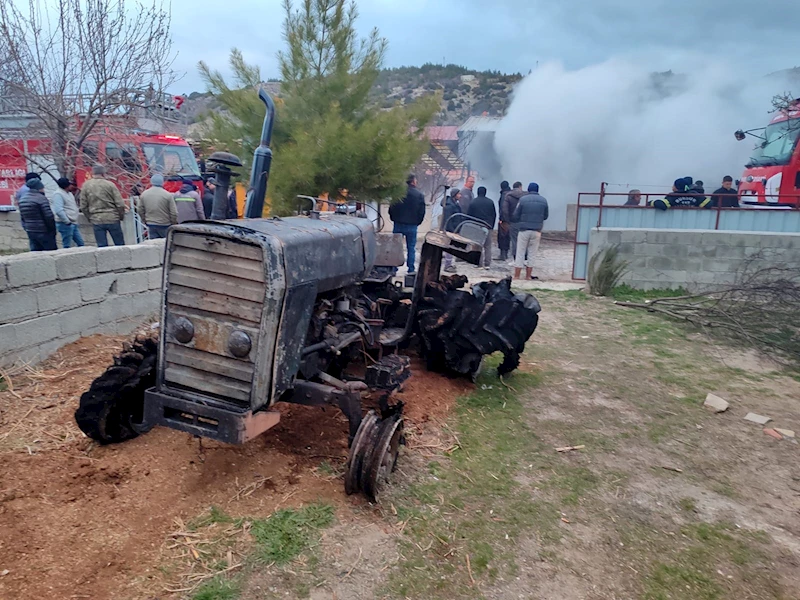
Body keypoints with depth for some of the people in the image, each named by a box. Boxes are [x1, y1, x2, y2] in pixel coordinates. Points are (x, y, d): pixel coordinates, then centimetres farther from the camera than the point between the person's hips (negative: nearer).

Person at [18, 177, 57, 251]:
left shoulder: (22, 199, 11)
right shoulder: (41, 198, -14)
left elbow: (22, 217, 16)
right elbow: (49, 217, -17)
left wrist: (26, 228, 22)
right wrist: (53, 230, -7)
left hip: (30, 231, 8)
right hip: (43, 231, -8)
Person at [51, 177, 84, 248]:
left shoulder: (69, 193, 15)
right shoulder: (58, 194, -14)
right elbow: (59, 210, -24)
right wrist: (67, 222, -20)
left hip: (73, 224, 9)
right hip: (65, 224, -9)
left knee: (81, 243, 11)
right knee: (67, 246, -4)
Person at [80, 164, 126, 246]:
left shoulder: (86, 186, 3)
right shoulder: (110, 184, -5)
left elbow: (83, 206, 5)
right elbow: (120, 204, -7)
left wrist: (90, 218, 17)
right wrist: (121, 216, 8)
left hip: (96, 220, 2)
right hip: (112, 218, -2)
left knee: (102, 247, 5)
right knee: (120, 245, 5)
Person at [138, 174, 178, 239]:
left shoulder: (144, 194, 1)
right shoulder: (167, 195, -13)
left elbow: (140, 211, 8)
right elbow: (174, 213, -12)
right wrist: (173, 224, 2)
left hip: (151, 225, 4)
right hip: (164, 226, -4)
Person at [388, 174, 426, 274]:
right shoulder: (419, 195, -4)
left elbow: (391, 209, -1)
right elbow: (422, 212, -1)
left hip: (398, 224, 0)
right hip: (412, 226, 0)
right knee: (411, 248, 8)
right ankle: (411, 269, 8)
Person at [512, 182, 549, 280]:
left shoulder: (523, 199, -5)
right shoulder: (543, 200, 2)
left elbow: (515, 216, -3)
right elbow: (546, 216, 9)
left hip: (524, 230, -2)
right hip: (537, 231, 2)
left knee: (520, 254, 4)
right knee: (531, 255, 10)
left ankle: (516, 277, 5)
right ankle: (528, 277, 14)